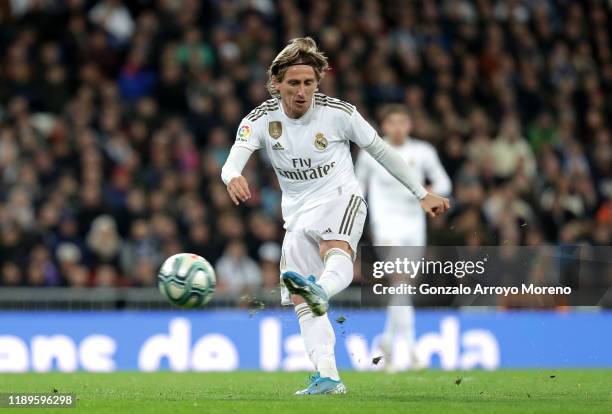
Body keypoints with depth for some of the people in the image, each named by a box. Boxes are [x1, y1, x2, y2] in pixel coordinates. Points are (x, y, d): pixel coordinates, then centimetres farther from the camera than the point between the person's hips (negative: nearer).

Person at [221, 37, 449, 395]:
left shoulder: (338, 112, -8)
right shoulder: (261, 119, -7)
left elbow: (381, 150, 3)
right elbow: (233, 161, -23)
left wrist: (423, 194, 6)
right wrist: (233, 178, -50)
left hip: (341, 198, -4)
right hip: (298, 214, 4)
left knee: (336, 249, -38)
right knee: (301, 302, -6)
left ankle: (321, 291, -70)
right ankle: (328, 378, -7)